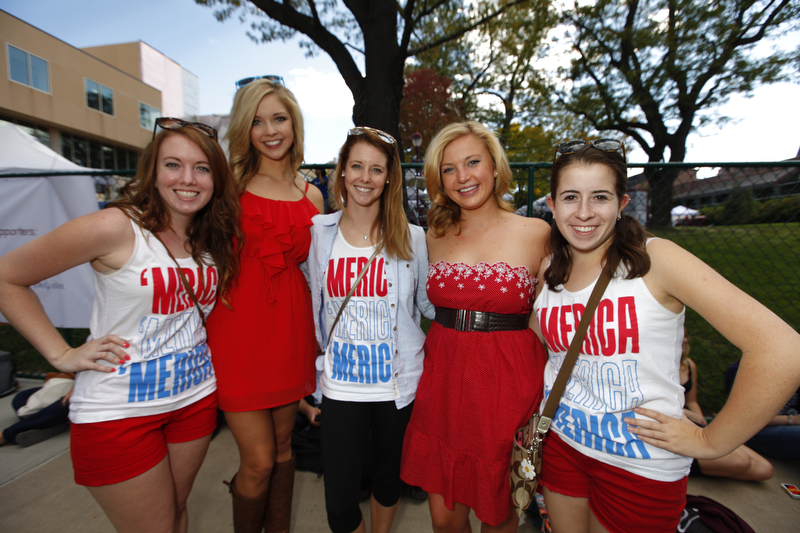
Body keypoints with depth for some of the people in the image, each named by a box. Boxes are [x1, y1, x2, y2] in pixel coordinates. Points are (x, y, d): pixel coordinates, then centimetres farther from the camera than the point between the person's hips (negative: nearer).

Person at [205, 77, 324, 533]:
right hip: (239, 327, -3)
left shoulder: (311, 196, 8)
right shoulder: (229, 183, -2)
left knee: (283, 447, 18)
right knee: (258, 460, 3)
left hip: (291, 328, 4)